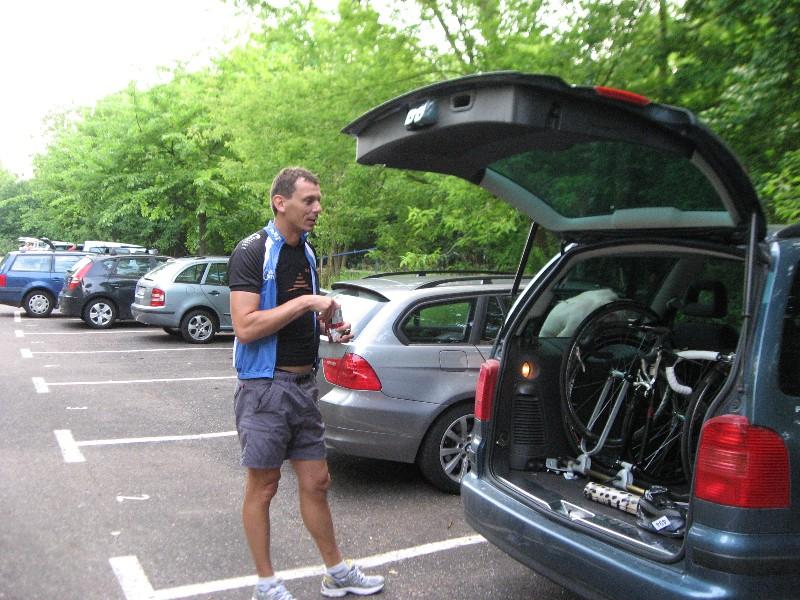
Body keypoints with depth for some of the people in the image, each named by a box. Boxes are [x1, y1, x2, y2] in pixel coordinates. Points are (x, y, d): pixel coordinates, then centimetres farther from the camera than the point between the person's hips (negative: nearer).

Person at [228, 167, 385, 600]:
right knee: (263, 485, 6)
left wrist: (328, 324, 6)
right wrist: (304, 303, -22)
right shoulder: (253, 252, -12)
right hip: (265, 387, -7)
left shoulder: (307, 253, 12)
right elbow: (246, 327, -22)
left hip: (304, 383, 7)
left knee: (316, 482, 15)